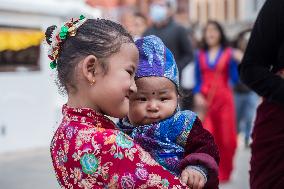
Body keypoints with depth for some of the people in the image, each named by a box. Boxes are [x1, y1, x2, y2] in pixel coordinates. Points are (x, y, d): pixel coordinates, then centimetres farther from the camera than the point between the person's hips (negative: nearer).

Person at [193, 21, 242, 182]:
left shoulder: (229, 54, 3)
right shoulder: (200, 55, 9)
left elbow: (235, 79, -3)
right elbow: (197, 80, 10)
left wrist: (238, 62, -15)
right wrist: (197, 95, -5)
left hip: (224, 99, -1)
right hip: (205, 100, 1)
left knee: (226, 137, 1)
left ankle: (224, 173, 17)